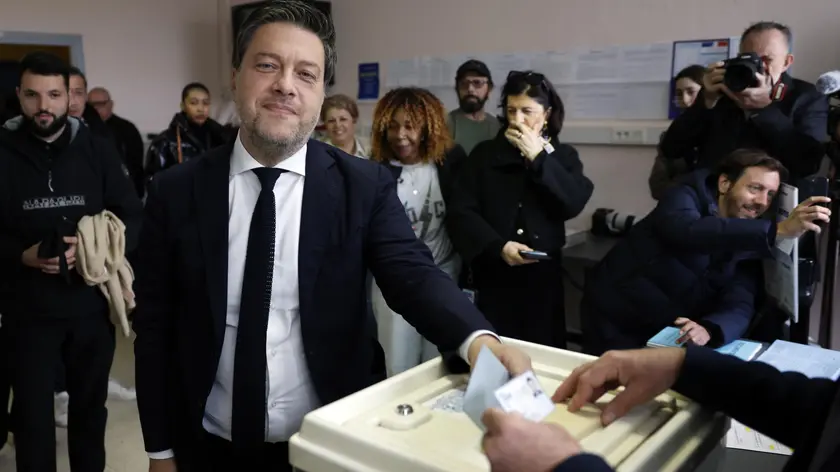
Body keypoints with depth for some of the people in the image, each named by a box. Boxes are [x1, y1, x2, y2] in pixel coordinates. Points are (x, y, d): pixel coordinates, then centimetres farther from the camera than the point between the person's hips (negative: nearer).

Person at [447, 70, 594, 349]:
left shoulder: (563, 156, 8)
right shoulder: (485, 154, 5)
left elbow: (574, 204, -10)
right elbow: (460, 212, -4)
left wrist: (538, 156, -11)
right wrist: (499, 246, -18)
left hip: (543, 277, 1)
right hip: (493, 278, -1)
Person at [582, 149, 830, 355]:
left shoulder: (747, 250, 0)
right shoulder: (685, 198, -11)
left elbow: (739, 309, -16)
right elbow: (690, 231, -36)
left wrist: (707, 330, -39)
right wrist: (777, 230, -42)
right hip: (616, 324, -4)